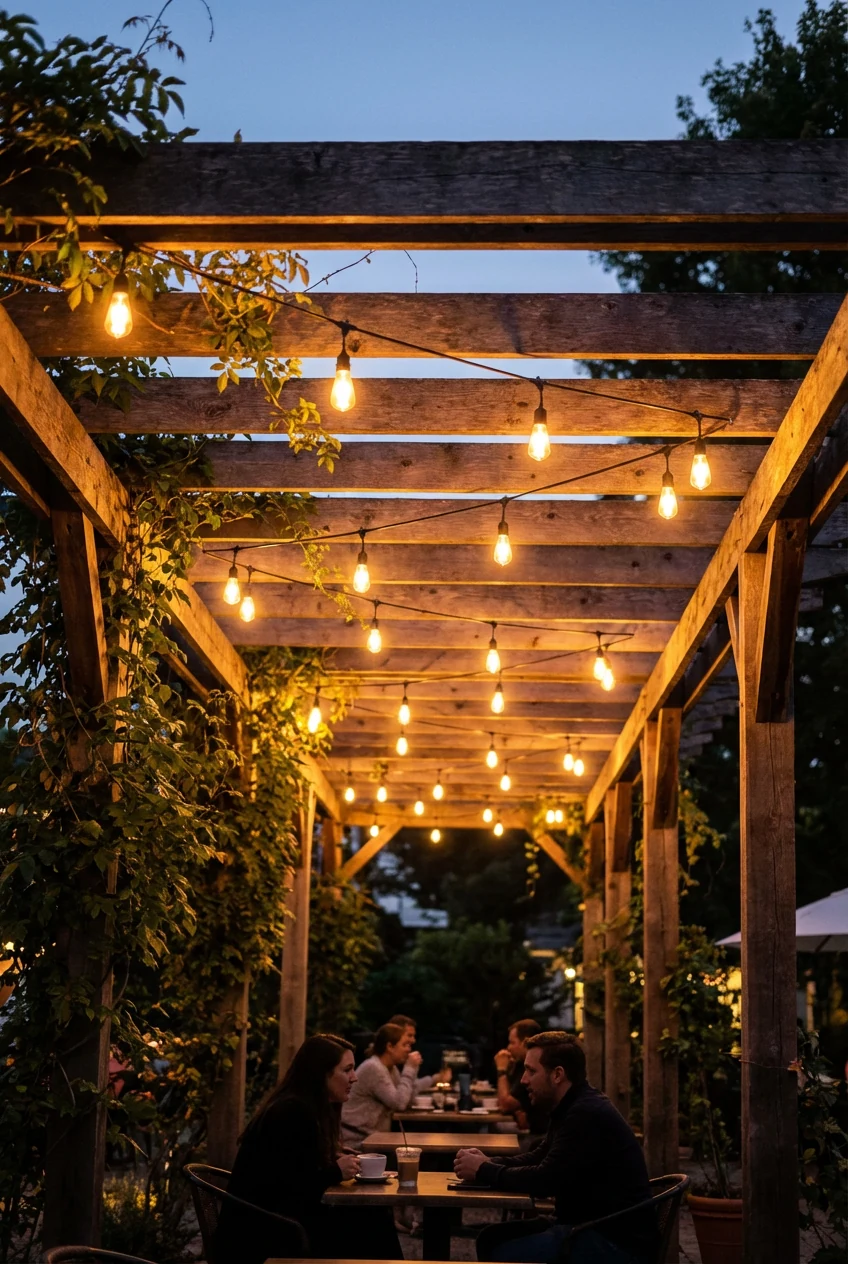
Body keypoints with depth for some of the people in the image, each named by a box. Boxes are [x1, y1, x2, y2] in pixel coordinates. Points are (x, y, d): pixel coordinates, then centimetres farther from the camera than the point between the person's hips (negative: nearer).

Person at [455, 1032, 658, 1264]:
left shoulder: (588, 1114, -21)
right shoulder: (574, 1108, 12)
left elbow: (545, 1181, -24)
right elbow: (539, 1157, 21)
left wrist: (484, 1171, -10)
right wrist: (488, 1163, 3)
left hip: (618, 1240, -10)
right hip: (588, 1226, 10)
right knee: (492, 1237, 4)